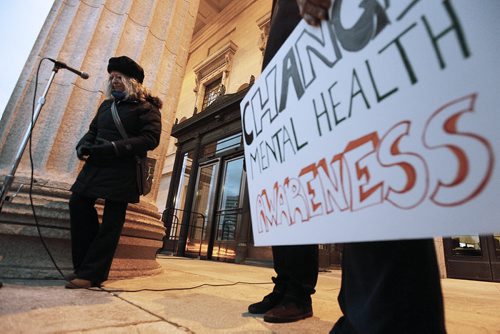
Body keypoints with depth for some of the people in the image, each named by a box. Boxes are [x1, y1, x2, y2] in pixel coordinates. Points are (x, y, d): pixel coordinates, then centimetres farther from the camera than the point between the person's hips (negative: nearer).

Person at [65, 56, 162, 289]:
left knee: (111, 221, -4)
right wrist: (83, 145, 2)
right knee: (78, 203, 1)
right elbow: (93, 130, 25)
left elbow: (150, 138, -14)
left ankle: (91, 274, 5)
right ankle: (83, 265, 15)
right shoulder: (106, 104, 22)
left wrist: (114, 147, -20)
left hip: (124, 171, -7)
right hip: (96, 165, 8)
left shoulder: (146, 107, -1)